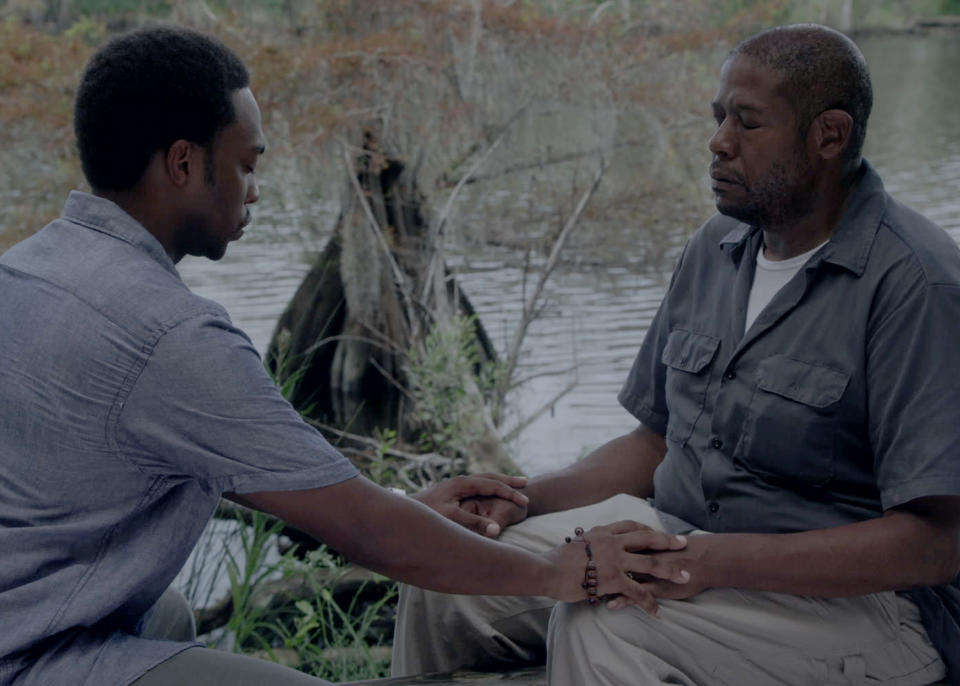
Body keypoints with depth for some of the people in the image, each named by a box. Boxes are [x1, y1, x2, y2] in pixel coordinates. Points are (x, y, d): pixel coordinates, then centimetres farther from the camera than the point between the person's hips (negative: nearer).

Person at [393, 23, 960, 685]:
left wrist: (717, 562, -29)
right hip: (682, 541, 8)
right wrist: (528, 498, 0)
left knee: (602, 623, -33)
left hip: (848, 598, -7)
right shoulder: (718, 246, 8)